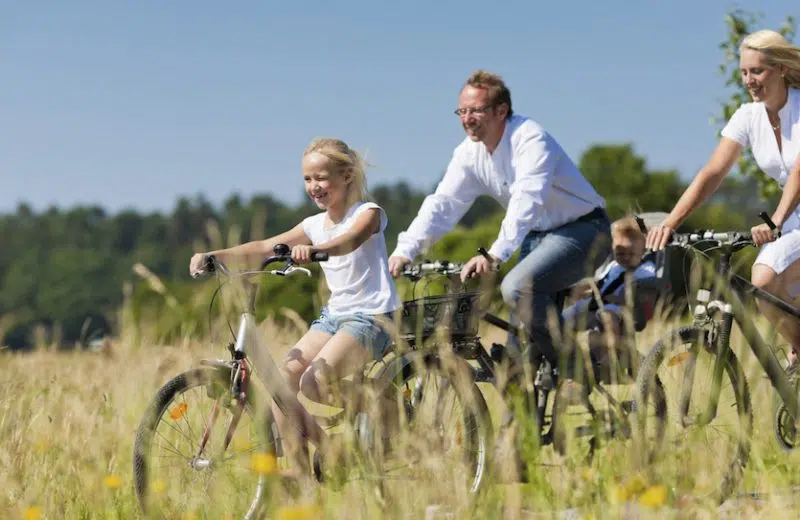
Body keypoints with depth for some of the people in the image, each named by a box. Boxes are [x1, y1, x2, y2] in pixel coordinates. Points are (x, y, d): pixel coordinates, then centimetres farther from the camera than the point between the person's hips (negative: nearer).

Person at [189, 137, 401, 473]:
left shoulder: (368, 213, -8)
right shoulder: (316, 225, 12)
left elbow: (349, 241, -31)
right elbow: (265, 248, 4)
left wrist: (312, 250, -52)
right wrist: (214, 255, -11)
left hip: (370, 318, -7)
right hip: (334, 315, 7)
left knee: (313, 384, -27)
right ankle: (301, 469, -9)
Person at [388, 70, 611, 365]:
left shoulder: (530, 139, -24)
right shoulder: (469, 153, -1)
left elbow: (526, 200, -37)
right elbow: (442, 204, -4)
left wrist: (495, 254, -49)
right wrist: (405, 250, -19)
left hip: (582, 229, -8)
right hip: (539, 235, 8)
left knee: (517, 287, -28)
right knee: (523, 330, 2)